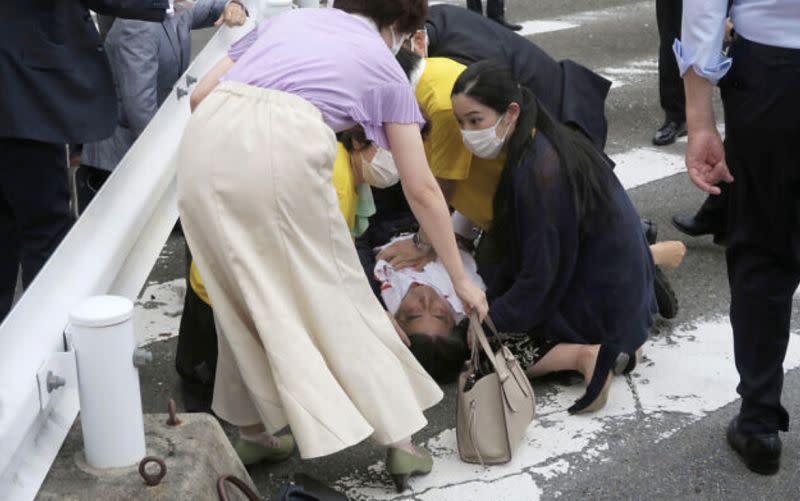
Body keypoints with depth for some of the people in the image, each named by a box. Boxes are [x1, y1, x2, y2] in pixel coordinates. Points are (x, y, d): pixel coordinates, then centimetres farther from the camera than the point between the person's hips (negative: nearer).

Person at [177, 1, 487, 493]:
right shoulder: (385, 67, 23)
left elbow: (201, 94, 24)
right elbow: (422, 190, 23)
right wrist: (460, 278, 30)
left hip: (207, 140, 4)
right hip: (283, 147, -4)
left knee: (244, 295, 20)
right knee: (335, 294, 11)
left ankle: (254, 429, 30)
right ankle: (399, 440, 19)